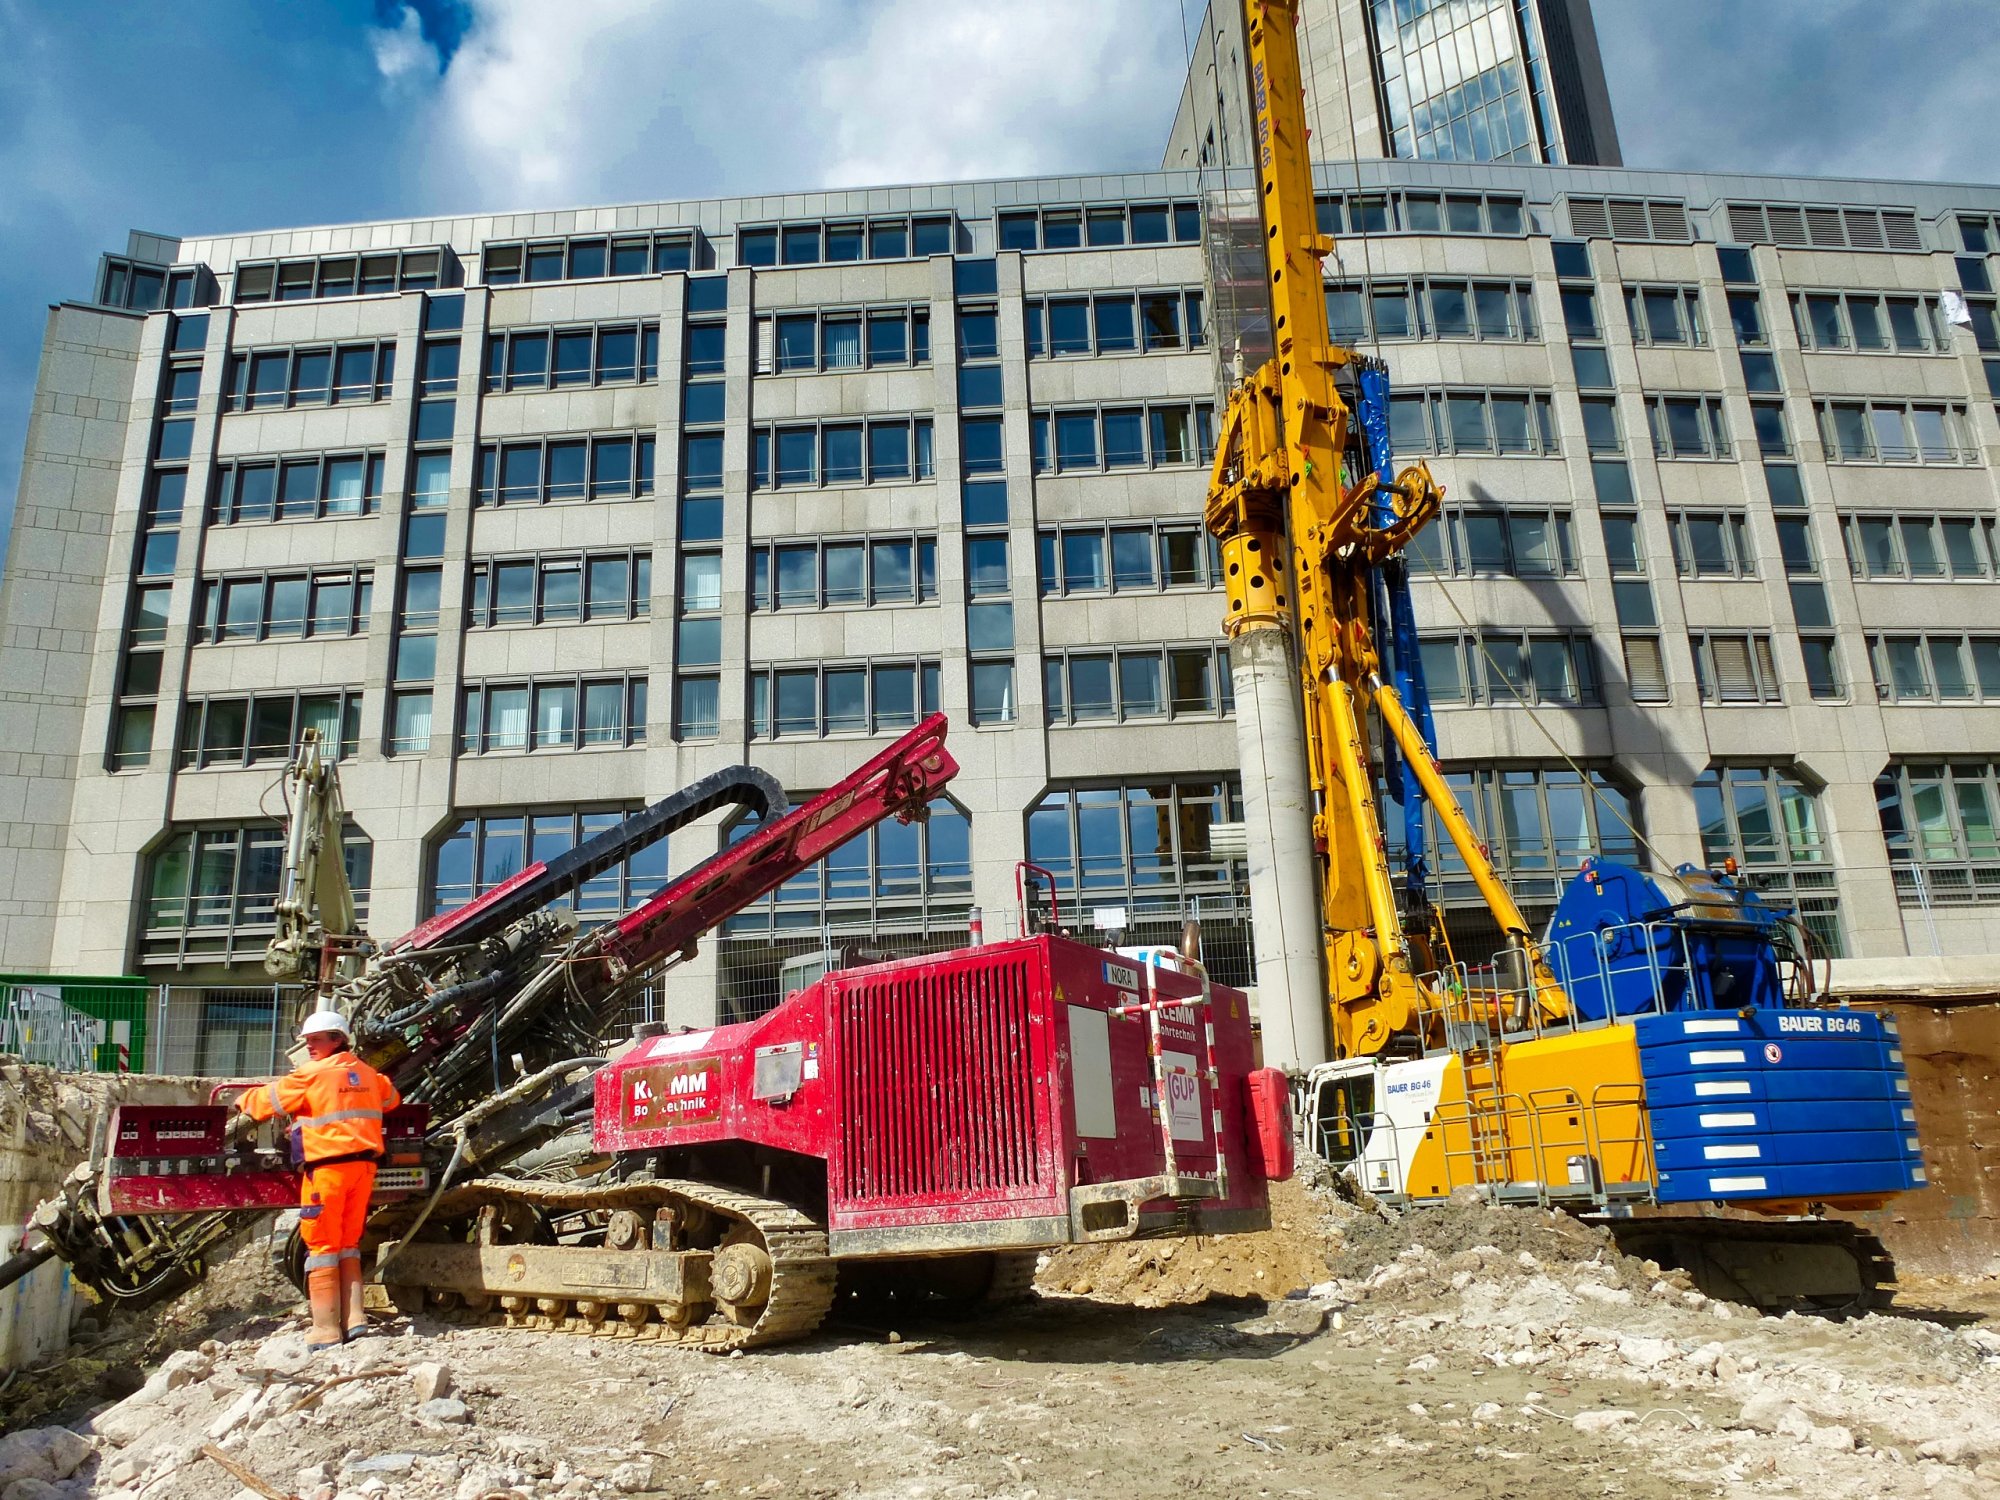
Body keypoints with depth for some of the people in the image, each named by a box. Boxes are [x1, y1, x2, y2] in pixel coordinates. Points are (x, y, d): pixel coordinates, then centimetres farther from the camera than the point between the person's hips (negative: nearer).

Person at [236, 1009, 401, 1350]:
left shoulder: (311, 1075, -7)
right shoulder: (365, 1073, 10)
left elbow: (269, 1099, 4)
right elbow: (390, 1098, 26)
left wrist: (242, 1101, 24)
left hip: (328, 1166, -6)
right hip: (364, 1164, 6)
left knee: (323, 1245, 2)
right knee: (348, 1243, 15)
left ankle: (326, 1329, 3)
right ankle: (354, 1318, 10)